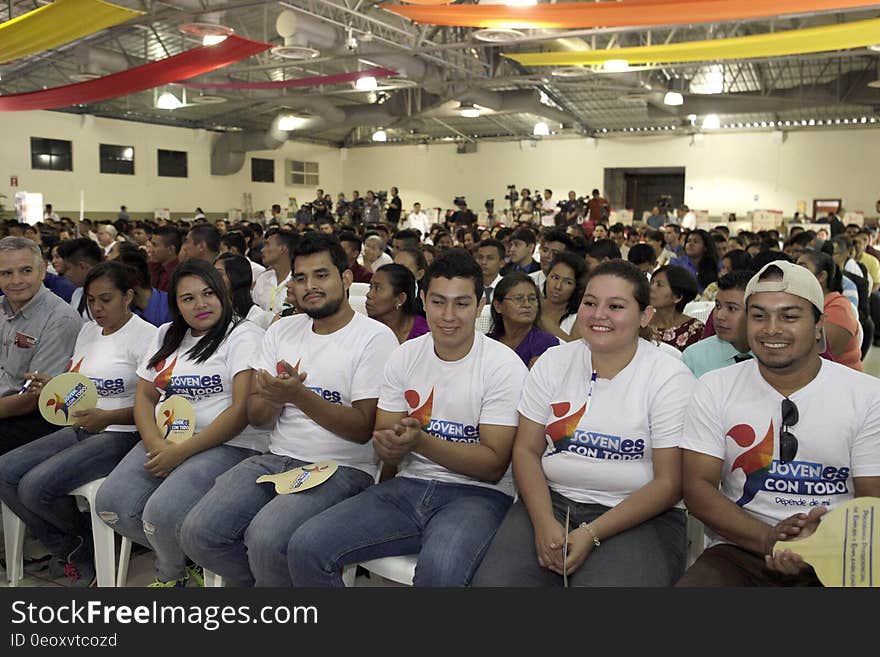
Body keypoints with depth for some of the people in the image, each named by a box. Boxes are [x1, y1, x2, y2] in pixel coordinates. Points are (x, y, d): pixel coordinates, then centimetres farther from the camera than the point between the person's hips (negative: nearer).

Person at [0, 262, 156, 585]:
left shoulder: (146, 336, -11)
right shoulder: (88, 331, 13)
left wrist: (108, 417, -26)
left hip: (119, 435, -8)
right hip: (78, 429, 9)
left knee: (35, 486, -21)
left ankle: (88, 544, 9)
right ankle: (68, 551, 8)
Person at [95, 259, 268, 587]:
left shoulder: (243, 335, -4)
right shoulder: (167, 336, 18)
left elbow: (242, 410, -14)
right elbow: (144, 395, 14)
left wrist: (182, 451, -17)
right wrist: (156, 444, -6)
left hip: (229, 445, -7)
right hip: (165, 440, 7)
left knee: (162, 513, -26)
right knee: (111, 503, -14)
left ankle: (171, 573, 10)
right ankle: (183, 560, 10)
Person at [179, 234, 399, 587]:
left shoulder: (376, 337, -6)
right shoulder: (282, 330, 12)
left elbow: (363, 429, -11)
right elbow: (256, 416, 9)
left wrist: (299, 396, -21)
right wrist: (274, 397, -14)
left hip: (341, 468, -5)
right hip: (277, 458, 6)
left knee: (266, 537, -29)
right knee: (198, 532, -12)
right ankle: (268, 580, 14)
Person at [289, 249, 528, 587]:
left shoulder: (504, 366, -8)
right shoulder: (405, 356, 6)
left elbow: (494, 465, -11)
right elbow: (384, 446, 9)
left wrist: (420, 441, -24)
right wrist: (390, 445, -17)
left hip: (476, 494, -4)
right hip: (408, 485, 5)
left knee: (440, 567, -37)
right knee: (305, 547, -14)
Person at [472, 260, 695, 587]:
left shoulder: (671, 378, -5)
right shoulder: (553, 362, 5)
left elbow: (669, 483, -7)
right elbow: (526, 450, 4)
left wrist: (591, 534, -16)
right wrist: (544, 522, -13)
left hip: (640, 515, -2)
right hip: (551, 500, 2)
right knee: (492, 579, -20)